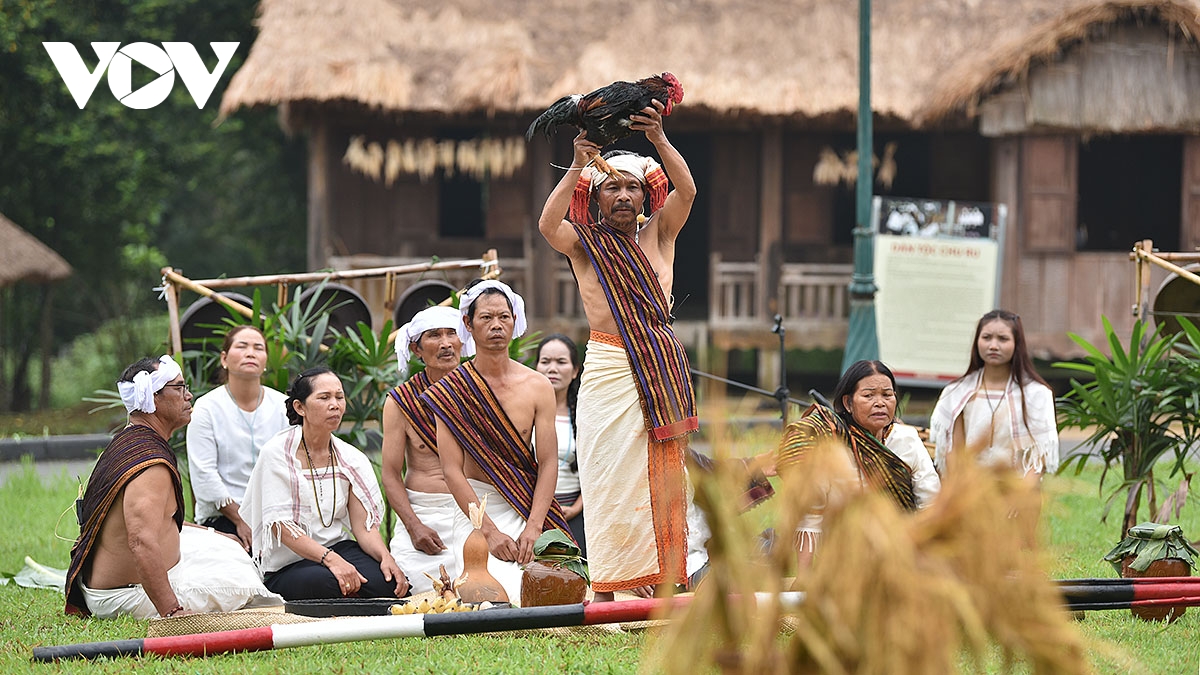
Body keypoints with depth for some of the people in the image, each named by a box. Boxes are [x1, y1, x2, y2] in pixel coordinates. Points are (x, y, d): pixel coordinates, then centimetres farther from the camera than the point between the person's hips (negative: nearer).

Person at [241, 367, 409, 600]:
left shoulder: (351, 459, 9)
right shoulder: (278, 454, -6)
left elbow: (364, 525, 2)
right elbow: (280, 525, -14)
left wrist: (385, 557, -20)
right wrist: (330, 560, -28)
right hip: (285, 567, -4)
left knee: (389, 580, -26)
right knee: (330, 582, -36)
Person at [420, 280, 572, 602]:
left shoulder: (537, 387, 4)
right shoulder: (451, 391, -2)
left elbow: (548, 463, 0)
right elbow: (452, 470, -7)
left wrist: (533, 527, -15)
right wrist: (490, 531, -17)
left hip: (527, 509, 2)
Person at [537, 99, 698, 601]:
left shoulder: (658, 234, 11)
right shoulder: (584, 244, 5)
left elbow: (686, 191, -6)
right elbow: (547, 224, -17)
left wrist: (660, 141, -20)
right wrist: (578, 166, -23)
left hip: (661, 367, 3)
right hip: (609, 367, -3)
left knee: (663, 475, 2)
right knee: (611, 478, -6)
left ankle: (660, 583, 3)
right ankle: (607, 590, -8)